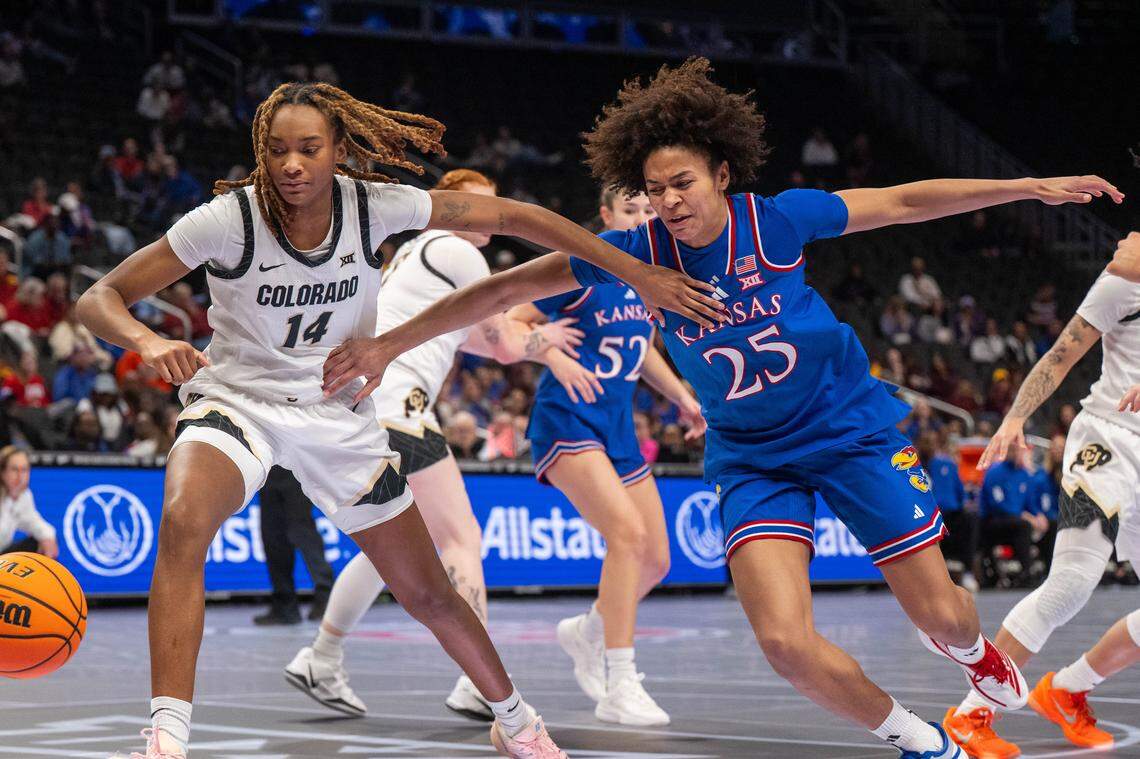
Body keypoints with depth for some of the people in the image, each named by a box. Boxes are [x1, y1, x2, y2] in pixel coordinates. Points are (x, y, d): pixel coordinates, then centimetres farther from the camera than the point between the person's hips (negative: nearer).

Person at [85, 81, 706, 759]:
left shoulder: (374, 206, -16)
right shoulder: (227, 220, -21)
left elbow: (512, 217, -9)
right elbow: (99, 299, -18)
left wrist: (638, 273, -12)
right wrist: (147, 341, -42)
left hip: (340, 415, 2)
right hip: (237, 400, -2)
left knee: (430, 594, 8)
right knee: (184, 522, -35)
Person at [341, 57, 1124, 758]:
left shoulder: (776, 220, -17)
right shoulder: (641, 250, -15)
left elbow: (902, 201, -5)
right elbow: (506, 288, -11)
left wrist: (1029, 187, -3)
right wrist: (389, 345, -13)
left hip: (852, 427, -1)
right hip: (752, 458, 1)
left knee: (941, 613, 2)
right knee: (786, 640, -18)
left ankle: (969, 646, 44)